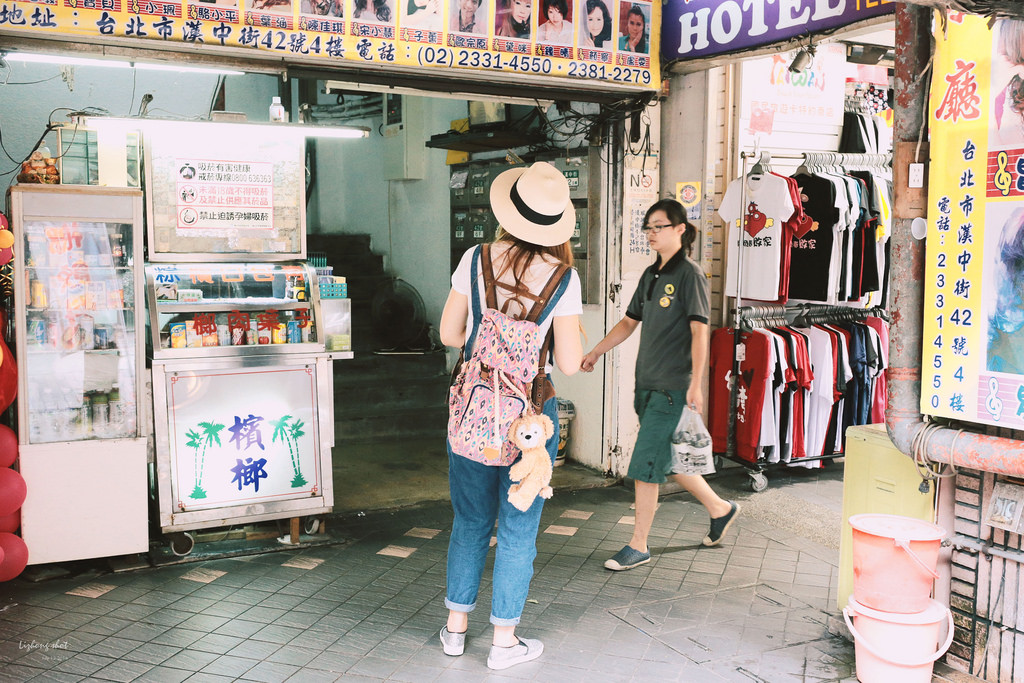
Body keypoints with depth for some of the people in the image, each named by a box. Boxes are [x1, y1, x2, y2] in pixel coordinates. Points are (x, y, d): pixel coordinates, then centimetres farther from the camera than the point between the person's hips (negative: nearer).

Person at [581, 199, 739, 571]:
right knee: (668, 459, 17)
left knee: (645, 467, -6)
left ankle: (638, 547, 6)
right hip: (647, 385, 8)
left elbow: (699, 331, -15)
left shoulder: (690, 274, -10)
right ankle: (720, 509, 36)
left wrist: (696, 384, -20)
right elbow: (630, 321, 21)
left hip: (672, 387, -8)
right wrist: (596, 352, 16)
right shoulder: (651, 275, 13)